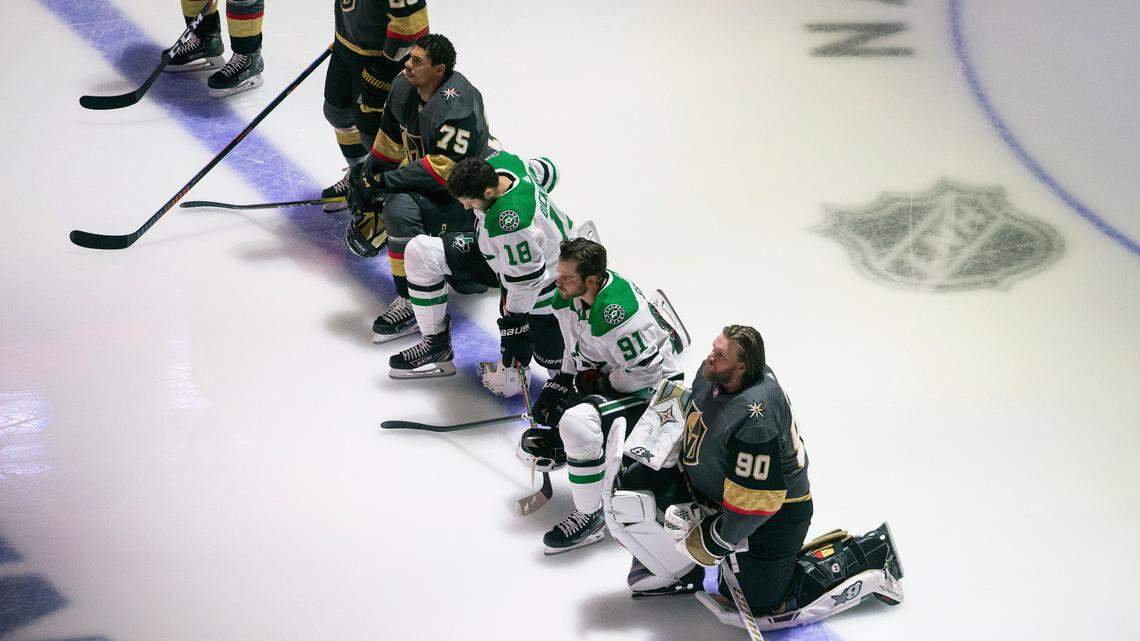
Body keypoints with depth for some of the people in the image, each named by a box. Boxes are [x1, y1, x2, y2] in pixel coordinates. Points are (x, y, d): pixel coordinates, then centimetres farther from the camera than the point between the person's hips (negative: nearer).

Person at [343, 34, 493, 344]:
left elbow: (444, 167, -32)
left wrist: (385, 181, -29)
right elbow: (389, 143, 13)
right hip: (431, 185, 9)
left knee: (400, 207, -32)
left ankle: (411, 302, -23)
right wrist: (366, 177, 11)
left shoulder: (457, 104, -28)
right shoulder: (404, 88, -2)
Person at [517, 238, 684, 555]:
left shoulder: (616, 312, -32)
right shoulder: (569, 297, -4)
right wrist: (559, 384, 2)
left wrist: (600, 383, -17)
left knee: (576, 421, -36)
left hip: (654, 391, -10)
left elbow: (646, 371, -27)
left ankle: (590, 517, -21)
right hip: (604, 383, 10)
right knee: (532, 448, 3)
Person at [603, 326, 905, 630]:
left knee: (759, 604, -3)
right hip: (711, 487, 9)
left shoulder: (755, 420, -36)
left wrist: (713, 543, -18)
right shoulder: (711, 374, -11)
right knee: (627, 484, 2)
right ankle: (678, 571, 15)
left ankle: (867, 556, 9)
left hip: (773, 513, -9)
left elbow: (753, 500, -30)